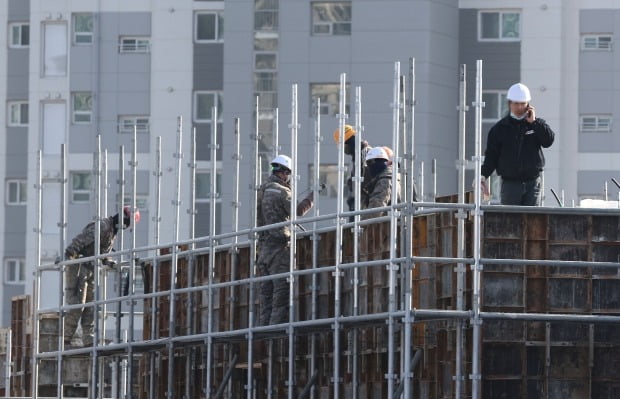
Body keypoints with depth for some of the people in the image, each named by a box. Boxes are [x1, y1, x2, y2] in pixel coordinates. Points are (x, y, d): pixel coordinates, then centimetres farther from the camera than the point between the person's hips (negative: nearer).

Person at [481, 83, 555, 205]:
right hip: (510, 183, 0)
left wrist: (533, 122, -11)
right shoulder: (499, 128, 6)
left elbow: (549, 140, -9)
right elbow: (491, 155, 3)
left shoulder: (537, 124, 8)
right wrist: (484, 176, -12)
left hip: (532, 183, 0)